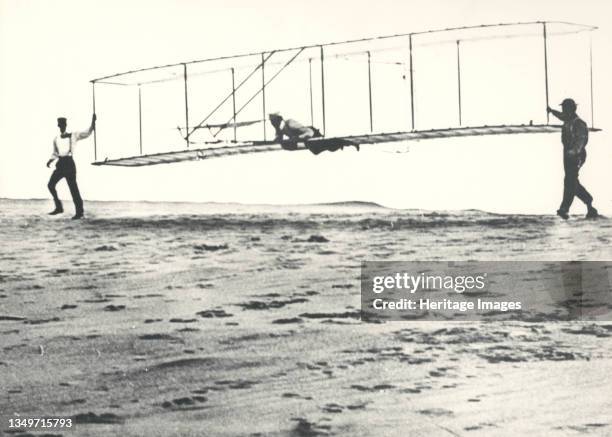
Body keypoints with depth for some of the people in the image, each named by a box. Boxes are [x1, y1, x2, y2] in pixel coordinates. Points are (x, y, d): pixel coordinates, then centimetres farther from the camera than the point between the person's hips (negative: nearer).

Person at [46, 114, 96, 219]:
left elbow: (87, 133, -4)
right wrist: (50, 160, 3)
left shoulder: (73, 136, 3)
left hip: (69, 163, -5)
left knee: (73, 187, -8)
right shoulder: (56, 139, 15)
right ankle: (59, 207, 9)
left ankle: (79, 212, -4)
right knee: (50, 185, -4)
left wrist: (93, 122, -16)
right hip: (60, 164, 5)